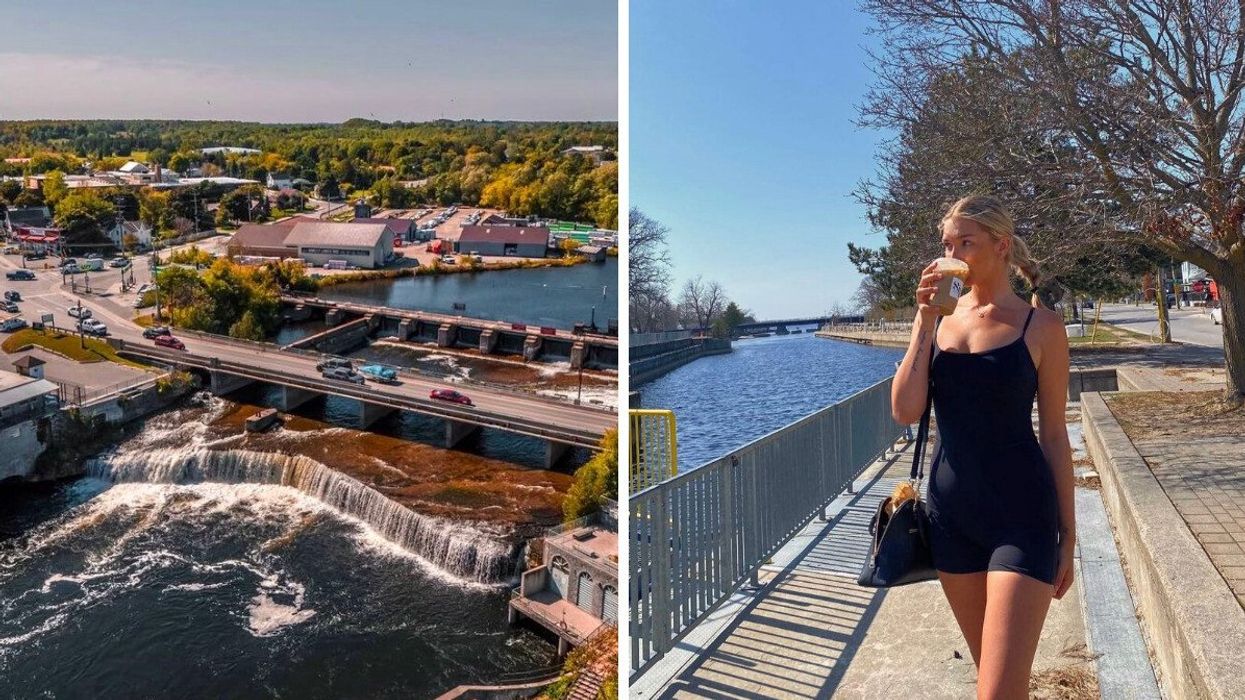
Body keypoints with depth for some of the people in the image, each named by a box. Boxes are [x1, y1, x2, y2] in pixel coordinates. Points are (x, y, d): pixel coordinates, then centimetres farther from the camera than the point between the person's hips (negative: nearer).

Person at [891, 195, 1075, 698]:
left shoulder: (1040, 327, -5)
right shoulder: (939, 318, 4)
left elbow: (1053, 433, -1)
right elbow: (905, 411, -7)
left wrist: (1068, 534, 1)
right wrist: (925, 322, -13)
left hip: (1022, 514, -4)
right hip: (951, 510, 4)